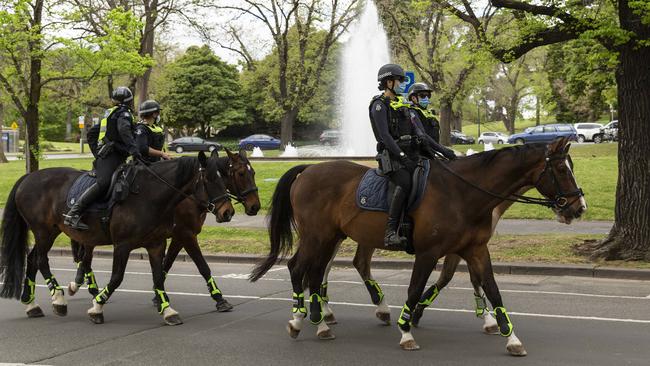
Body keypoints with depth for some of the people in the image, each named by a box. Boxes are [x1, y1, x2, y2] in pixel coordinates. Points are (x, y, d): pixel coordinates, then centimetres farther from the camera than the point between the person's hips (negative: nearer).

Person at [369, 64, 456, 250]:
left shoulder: (404, 106, 23)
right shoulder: (379, 105, 0)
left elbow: (421, 136, 20)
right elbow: (384, 136, -13)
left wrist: (442, 150, 9)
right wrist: (401, 156, -23)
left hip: (412, 156, 8)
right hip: (392, 157, -8)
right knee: (404, 183, -35)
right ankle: (390, 232, -39)